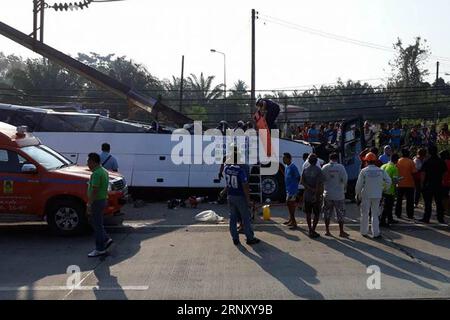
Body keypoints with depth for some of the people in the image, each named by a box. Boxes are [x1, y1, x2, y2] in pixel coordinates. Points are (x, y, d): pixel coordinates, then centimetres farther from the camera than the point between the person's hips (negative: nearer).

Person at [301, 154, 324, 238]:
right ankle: (313, 231, 1)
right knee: (316, 214, 6)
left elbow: (302, 181, -5)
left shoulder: (305, 170, 3)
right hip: (315, 196, -4)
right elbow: (318, 184, -16)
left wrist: (310, 189, -9)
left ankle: (310, 230, 15)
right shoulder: (318, 171, -10)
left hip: (307, 195, 4)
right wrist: (317, 195, -13)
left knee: (308, 214, 11)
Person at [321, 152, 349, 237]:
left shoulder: (324, 167, -2)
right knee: (340, 214, 7)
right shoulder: (340, 167, -8)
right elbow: (345, 179, -12)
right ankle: (341, 232, 11)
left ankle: (327, 231, 16)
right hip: (339, 194, -2)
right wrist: (344, 188, 5)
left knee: (327, 213, 12)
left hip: (327, 194, 2)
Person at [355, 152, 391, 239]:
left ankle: (364, 232, 18)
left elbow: (359, 184, -6)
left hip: (366, 195, -2)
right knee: (375, 214, 9)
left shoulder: (364, 171, -8)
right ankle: (376, 233, 6)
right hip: (377, 195, 2)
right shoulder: (381, 171, -1)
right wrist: (383, 189, 15)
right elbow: (388, 181, 1)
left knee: (365, 214, 10)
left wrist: (357, 195, 5)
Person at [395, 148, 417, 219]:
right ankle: (410, 215, 6)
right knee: (410, 200, 5)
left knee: (399, 200, 11)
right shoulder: (411, 162, -9)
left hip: (400, 184, 3)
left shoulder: (398, 161, -1)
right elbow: (414, 172, -12)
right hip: (409, 184, -2)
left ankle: (398, 214, 14)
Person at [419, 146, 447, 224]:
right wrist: (440, 180, 17)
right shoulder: (442, 162, 1)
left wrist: (422, 184, -2)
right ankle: (440, 218, 14)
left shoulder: (426, 162, -10)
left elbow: (423, 174, -10)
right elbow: (444, 173, 7)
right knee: (439, 202, 10)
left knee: (428, 203, 2)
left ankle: (426, 218, 3)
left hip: (428, 185, -3)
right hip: (439, 185, 3)